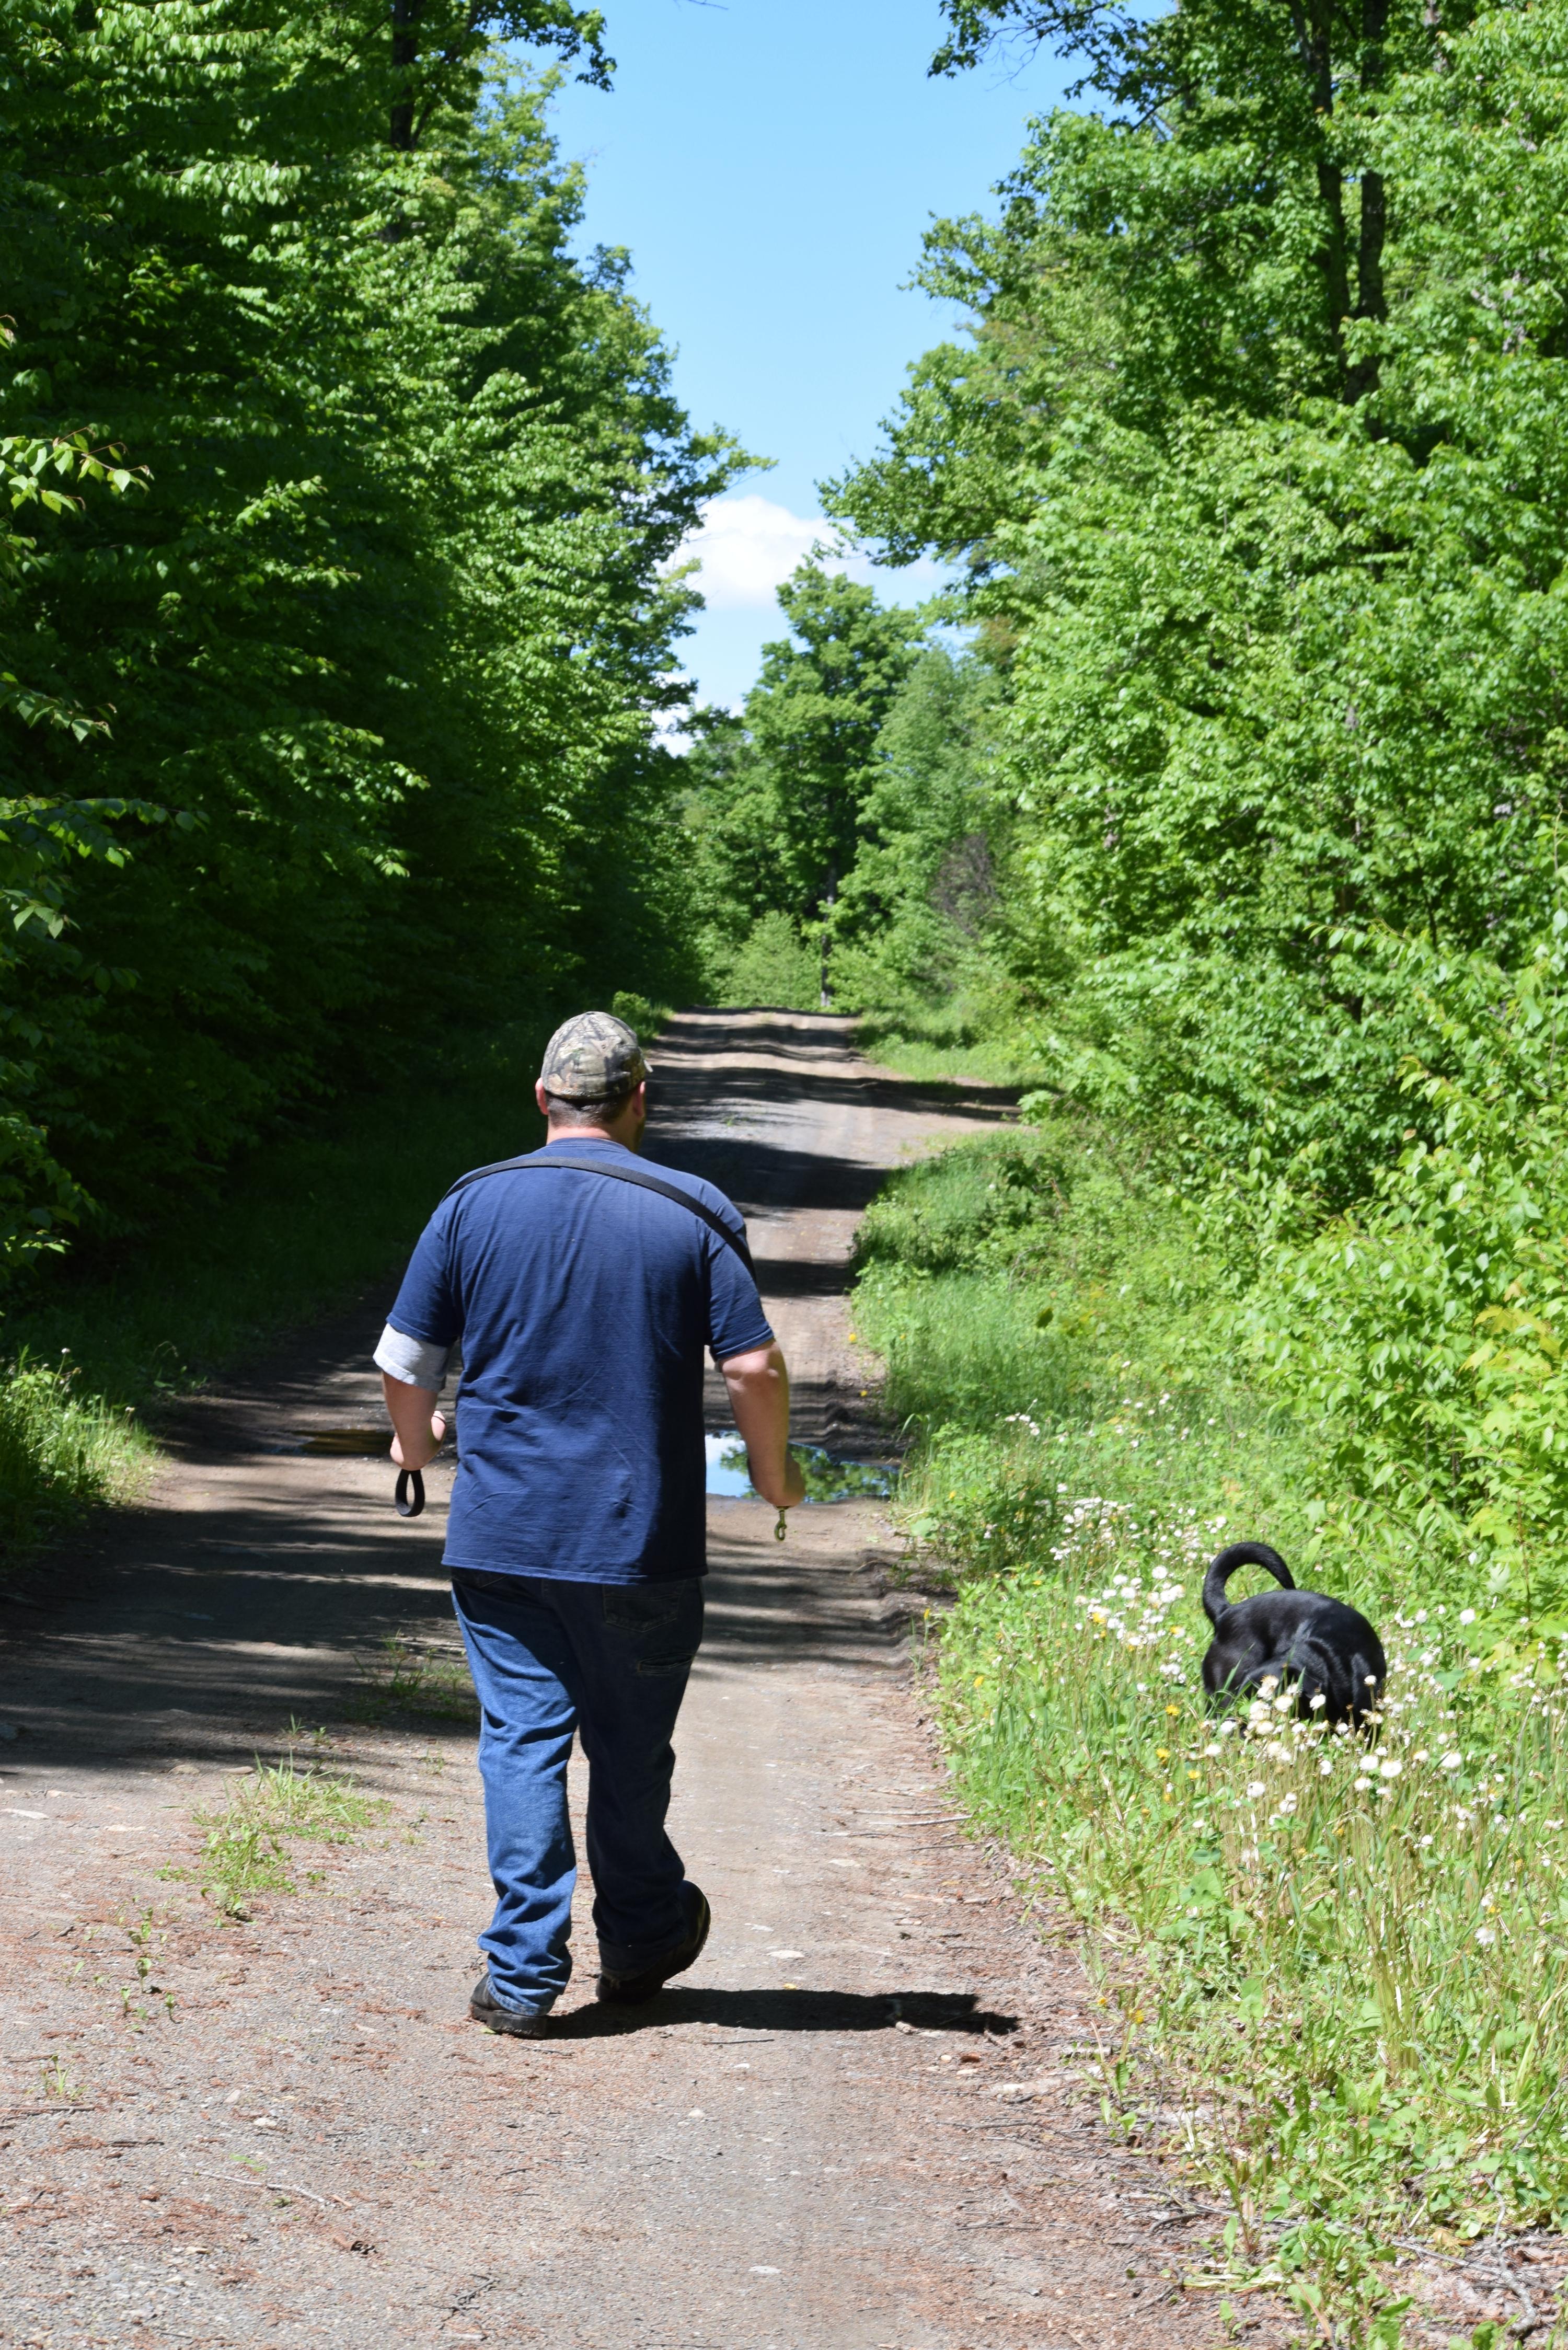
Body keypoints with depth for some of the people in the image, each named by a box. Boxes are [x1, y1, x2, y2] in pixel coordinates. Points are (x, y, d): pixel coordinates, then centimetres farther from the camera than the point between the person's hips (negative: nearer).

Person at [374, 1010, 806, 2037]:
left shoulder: (475, 1203, 0)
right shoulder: (694, 1214, -3)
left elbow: (403, 1361, 3)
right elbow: (756, 1367, -8)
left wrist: (416, 1442, 23)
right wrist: (775, 1470, 10)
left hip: (499, 1532, 1)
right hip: (641, 1536, 0)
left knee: (522, 1738, 4)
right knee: (631, 1747, 13)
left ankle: (523, 1972, -1)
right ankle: (641, 1942, 30)